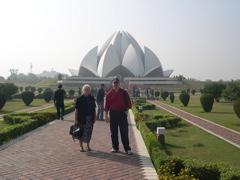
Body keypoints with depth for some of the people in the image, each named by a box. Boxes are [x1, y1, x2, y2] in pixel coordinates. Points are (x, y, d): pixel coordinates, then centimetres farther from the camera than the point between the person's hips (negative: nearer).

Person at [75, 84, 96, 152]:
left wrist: (94, 117, 8)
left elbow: (94, 109, 10)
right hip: (81, 119, -3)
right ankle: (81, 146, 18)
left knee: (89, 132, 9)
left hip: (90, 118, 3)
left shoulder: (92, 98, 4)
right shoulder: (79, 99, -6)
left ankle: (88, 146, 25)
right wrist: (76, 119, -9)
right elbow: (76, 109, -6)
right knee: (81, 132, 4)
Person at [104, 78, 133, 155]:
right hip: (113, 113, 1)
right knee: (113, 132, 8)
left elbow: (128, 103, 9)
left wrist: (127, 111, 0)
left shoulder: (124, 93, 4)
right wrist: (106, 116, 1)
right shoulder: (109, 94, 3)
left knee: (124, 132, 0)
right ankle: (115, 148, 20)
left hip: (122, 113, -1)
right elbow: (106, 105, 4)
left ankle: (127, 149, 5)